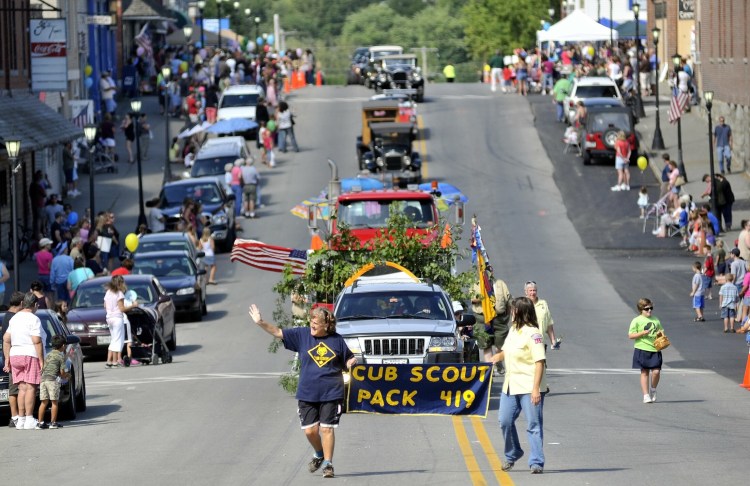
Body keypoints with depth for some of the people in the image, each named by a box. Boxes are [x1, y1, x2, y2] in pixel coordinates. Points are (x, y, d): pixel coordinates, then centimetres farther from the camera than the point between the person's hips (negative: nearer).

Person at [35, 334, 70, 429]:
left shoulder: (48, 355, 20)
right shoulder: (61, 356, 0)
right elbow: (62, 372, -4)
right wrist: (66, 375, 19)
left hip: (43, 378, 6)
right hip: (52, 379, -6)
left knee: (44, 402, 8)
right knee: (54, 402, 0)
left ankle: (40, 422, 6)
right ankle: (53, 422, -1)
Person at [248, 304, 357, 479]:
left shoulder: (337, 340, 1)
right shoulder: (302, 335, 3)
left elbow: (347, 362, 12)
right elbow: (278, 333, 2)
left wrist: (351, 362, -11)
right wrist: (261, 322, -8)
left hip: (331, 393, -2)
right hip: (307, 393, 2)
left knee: (326, 428, -4)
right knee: (310, 430, 2)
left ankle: (328, 464, 6)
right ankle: (319, 454, 30)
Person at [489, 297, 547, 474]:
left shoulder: (532, 333, -15)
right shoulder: (514, 330, 12)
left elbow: (540, 362, -20)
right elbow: (507, 350, 29)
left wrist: (536, 388, -26)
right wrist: (497, 357, 6)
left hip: (529, 387, -9)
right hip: (511, 385, 9)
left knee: (533, 425, -6)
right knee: (505, 421, 10)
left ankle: (537, 462, -4)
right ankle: (512, 455, 29)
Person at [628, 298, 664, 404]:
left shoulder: (656, 320, 12)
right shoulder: (636, 321, -1)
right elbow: (630, 335, -6)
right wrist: (643, 333, -17)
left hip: (655, 349, 3)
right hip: (642, 350, -3)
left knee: (656, 371, -8)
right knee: (644, 372, 3)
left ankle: (653, 390, 17)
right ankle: (646, 395, 10)